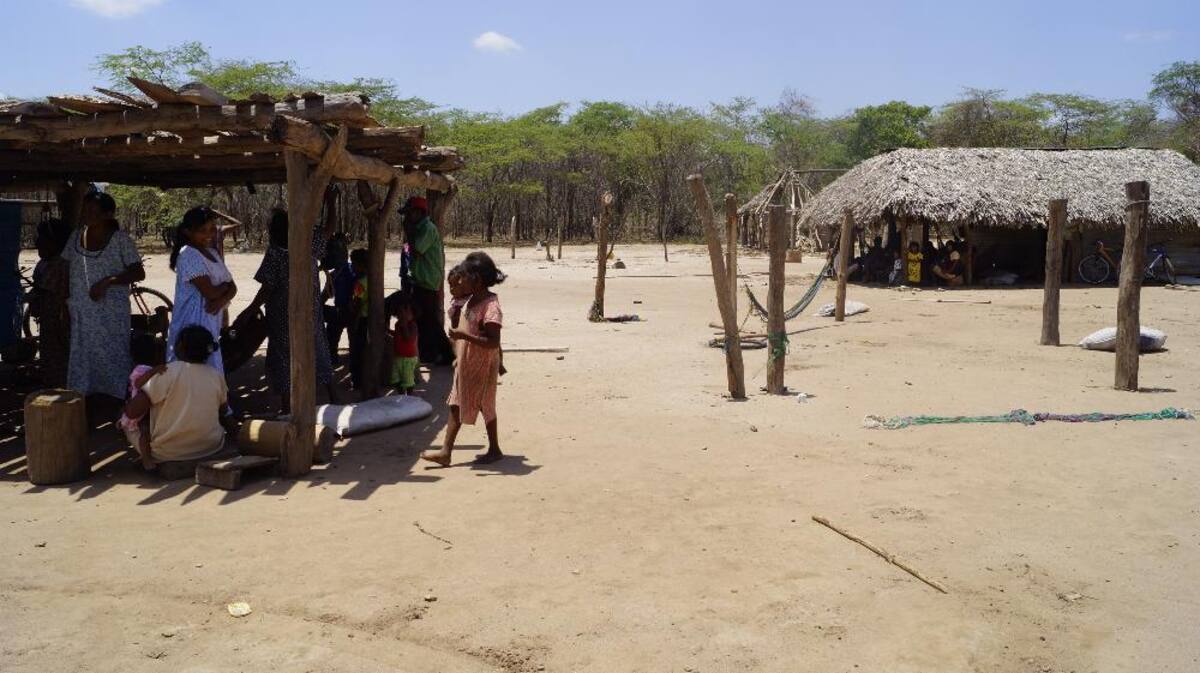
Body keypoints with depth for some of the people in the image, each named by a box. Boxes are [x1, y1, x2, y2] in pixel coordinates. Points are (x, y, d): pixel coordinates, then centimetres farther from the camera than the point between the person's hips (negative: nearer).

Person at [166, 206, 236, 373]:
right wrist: (225, 285, -1)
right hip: (193, 324, -8)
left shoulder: (213, 253, 15)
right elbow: (210, 292, -20)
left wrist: (222, 300, -12)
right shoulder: (188, 254, -12)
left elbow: (232, 287, 8)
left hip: (212, 323, 9)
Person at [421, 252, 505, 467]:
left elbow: (493, 342, -28)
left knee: (485, 407, 6)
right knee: (456, 407, 9)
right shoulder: (471, 300, 6)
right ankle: (446, 451, 14)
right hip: (466, 364, 9)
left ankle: (494, 449, 23)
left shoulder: (490, 305, -23)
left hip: (482, 366, -9)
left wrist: (463, 335, -31)